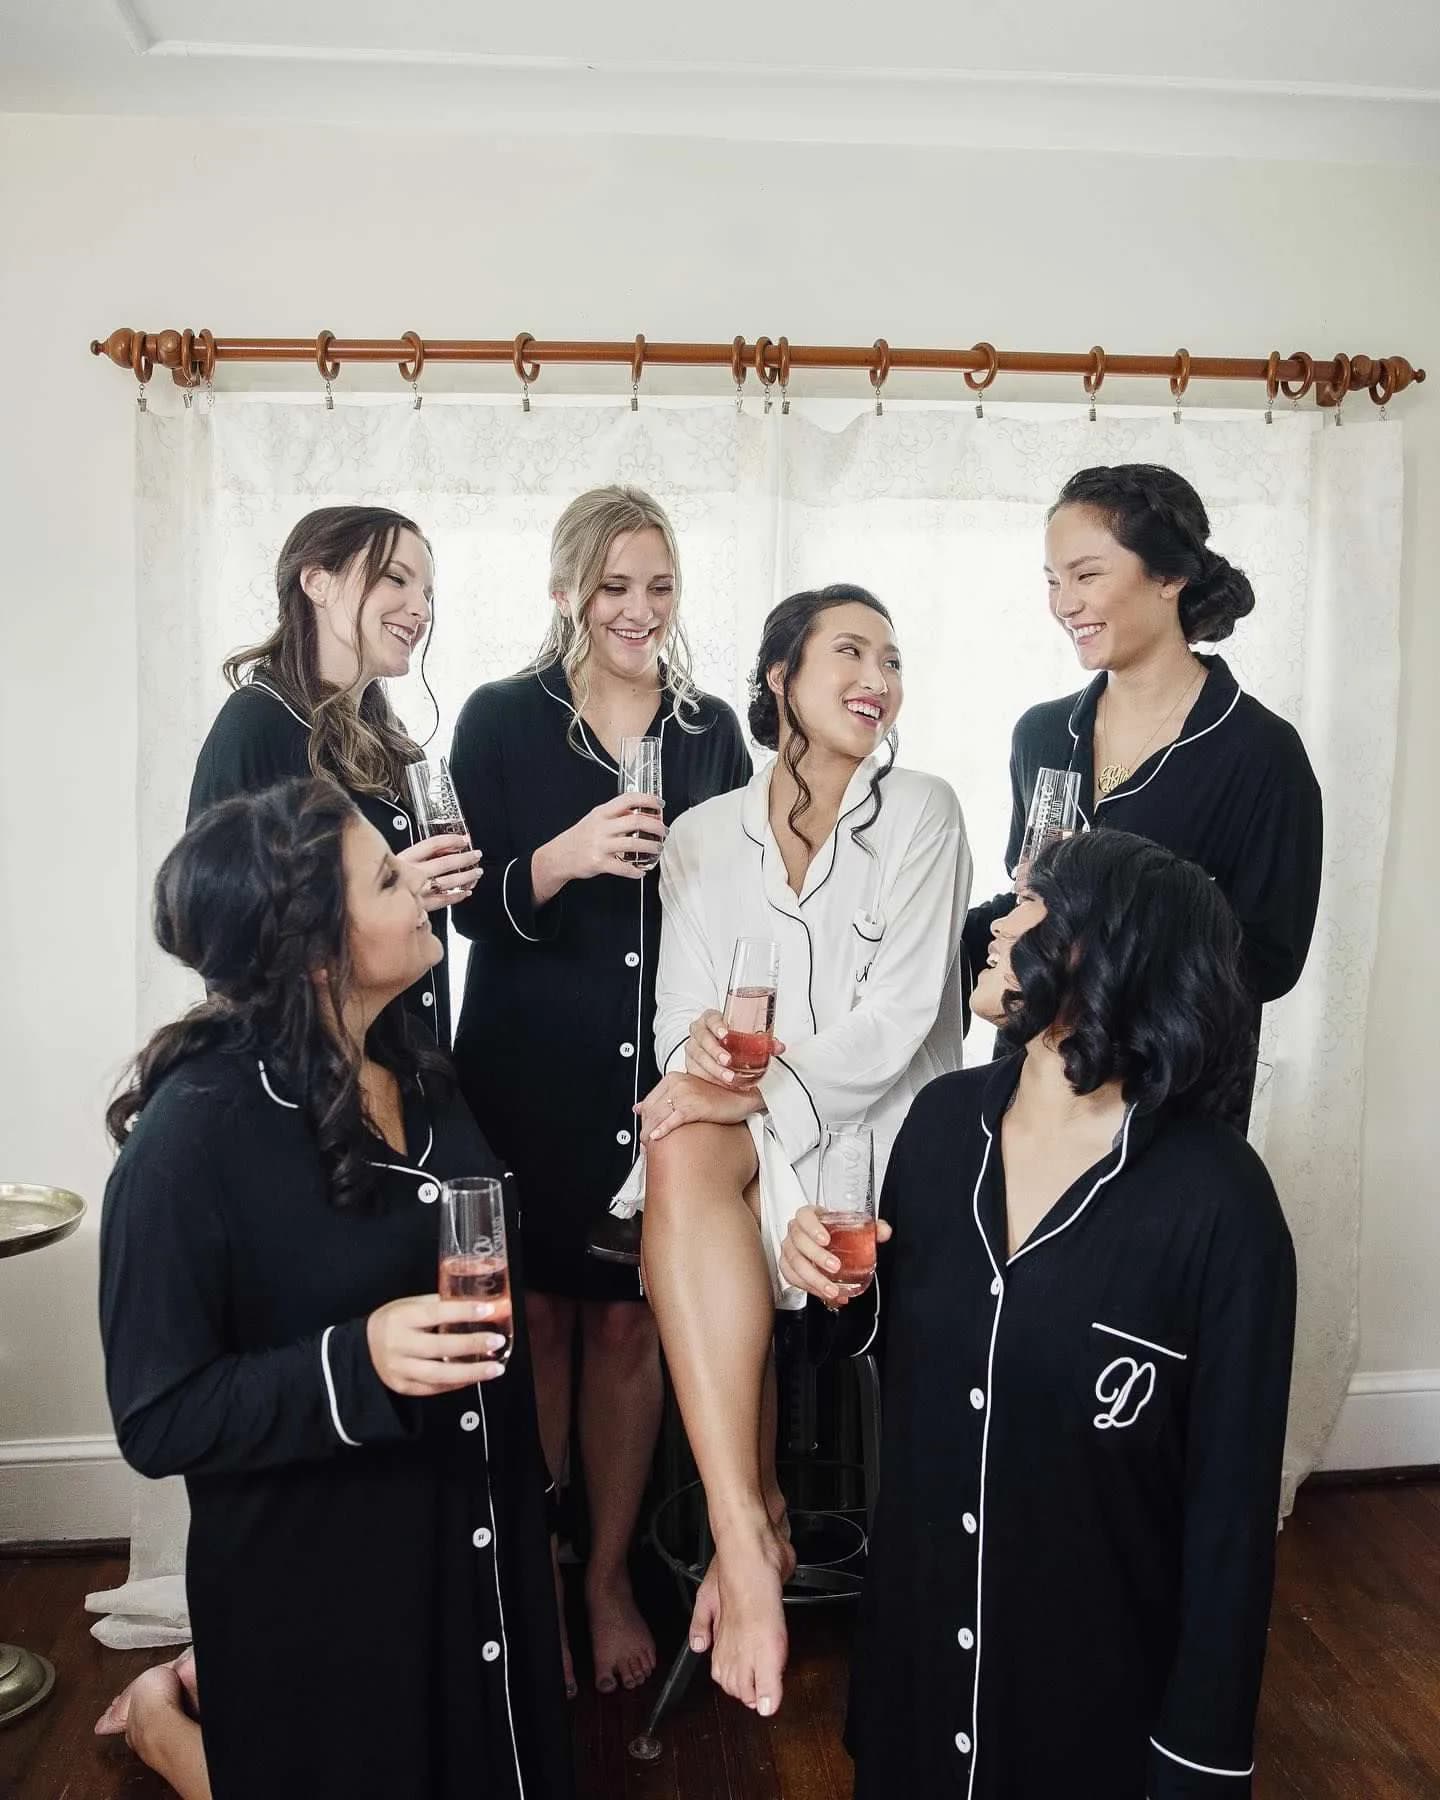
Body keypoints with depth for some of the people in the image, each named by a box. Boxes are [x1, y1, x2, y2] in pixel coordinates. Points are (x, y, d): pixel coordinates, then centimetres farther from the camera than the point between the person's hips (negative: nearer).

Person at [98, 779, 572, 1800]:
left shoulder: (417, 1070, -1)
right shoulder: (196, 1131, -24)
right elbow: (157, 1419, -22)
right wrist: (356, 1365, -34)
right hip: (315, 1591, -7)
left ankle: (215, 1688, 43)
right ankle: (168, 1715, 38)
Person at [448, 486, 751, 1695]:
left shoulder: (713, 729, 7)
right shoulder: (501, 720, -1)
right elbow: (471, 907, -5)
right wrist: (563, 857, -23)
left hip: (665, 1072, 2)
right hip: (530, 1073, -1)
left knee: (630, 1324, 7)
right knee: (539, 1319, 7)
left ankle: (610, 1577, 26)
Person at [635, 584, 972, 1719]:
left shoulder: (921, 813, -2)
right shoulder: (703, 838, 8)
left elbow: (900, 1016, -11)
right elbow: (683, 1015, 4)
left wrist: (764, 1092, -21)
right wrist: (701, 1045, -20)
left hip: (885, 1122, -2)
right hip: (748, 1128, 3)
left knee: (704, 1168, -30)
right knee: (682, 1159, -32)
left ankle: (744, 1532, -16)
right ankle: (751, 1530, -29)